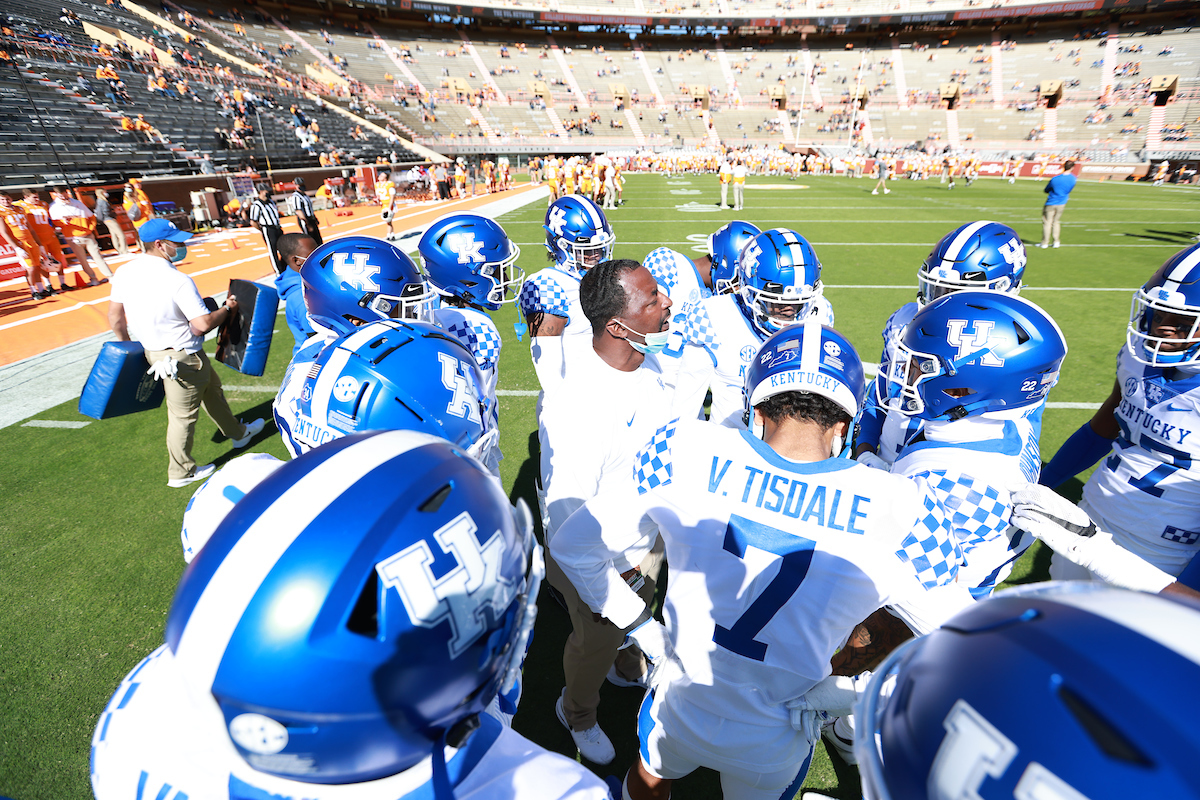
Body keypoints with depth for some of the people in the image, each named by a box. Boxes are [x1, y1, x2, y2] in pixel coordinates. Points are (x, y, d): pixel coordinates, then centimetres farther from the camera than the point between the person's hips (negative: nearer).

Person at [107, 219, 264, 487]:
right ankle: (180, 472, 22)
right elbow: (203, 324, -25)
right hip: (180, 358, -9)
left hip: (150, 349, 9)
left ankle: (238, 433, 44)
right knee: (183, 414, 7)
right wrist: (227, 308, -8)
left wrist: (125, 344, 22)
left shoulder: (126, 271, -1)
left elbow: (115, 315, 7)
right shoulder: (178, 281, -25)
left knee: (211, 387, 26)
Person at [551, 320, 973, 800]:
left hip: (680, 710, 0)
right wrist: (840, 694, -7)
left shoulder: (686, 450, -23)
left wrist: (640, 626, -3)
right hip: (775, 746, 1)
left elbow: (573, 546, -12)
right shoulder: (897, 510, -23)